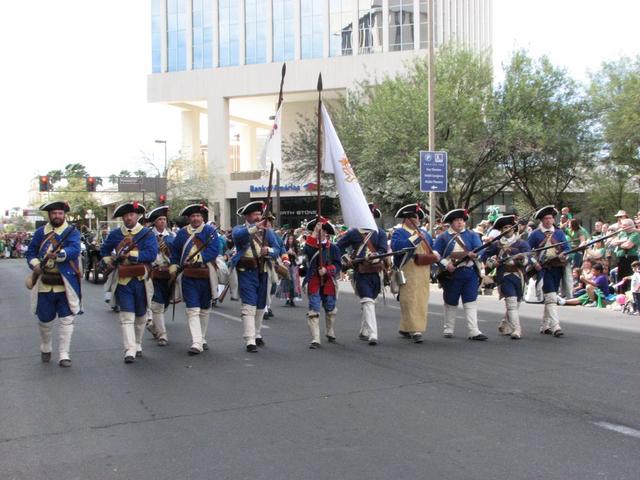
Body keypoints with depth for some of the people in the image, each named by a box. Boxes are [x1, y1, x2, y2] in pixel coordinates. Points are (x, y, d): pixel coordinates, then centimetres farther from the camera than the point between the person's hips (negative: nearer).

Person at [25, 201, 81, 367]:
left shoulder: (72, 232, -2)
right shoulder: (40, 232, 9)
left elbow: (74, 250, -19)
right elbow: (31, 252, 13)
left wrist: (59, 254, -38)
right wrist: (35, 265, -7)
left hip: (66, 284, -3)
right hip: (44, 284, 3)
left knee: (67, 320, -3)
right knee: (45, 320, 13)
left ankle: (64, 355, 3)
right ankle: (46, 349, 36)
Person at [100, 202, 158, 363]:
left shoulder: (147, 233, -1)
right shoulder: (115, 234, 8)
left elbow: (152, 254, -15)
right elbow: (104, 250, 24)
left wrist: (130, 254, -20)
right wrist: (108, 260, 4)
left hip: (141, 280, 0)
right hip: (123, 281, 0)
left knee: (141, 315, 14)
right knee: (127, 316, -9)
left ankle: (138, 345, 33)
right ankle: (130, 351, -13)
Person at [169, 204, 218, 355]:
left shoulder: (210, 231, -1)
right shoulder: (182, 233, 7)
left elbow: (213, 250, -13)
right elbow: (174, 252, 17)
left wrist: (196, 258, -21)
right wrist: (174, 269, 9)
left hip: (206, 276, 0)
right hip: (189, 277, 0)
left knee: (205, 309, 13)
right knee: (193, 310, -10)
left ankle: (202, 339, 29)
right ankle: (196, 343, -15)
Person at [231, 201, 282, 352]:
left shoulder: (267, 231, 13)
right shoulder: (239, 229, 1)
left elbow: (277, 249, 5)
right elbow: (238, 235, -24)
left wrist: (269, 250, -18)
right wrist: (255, 227, -38)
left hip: (263, 273, 4)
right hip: (246, 272, -4)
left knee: (260, 306, 14)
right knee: (249, 306, -11)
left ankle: (257, 335, 30)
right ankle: (250, 341, -14)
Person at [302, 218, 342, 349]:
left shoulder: (333, 248, 2)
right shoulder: (311, 245, 2)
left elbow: (338, 265, -3)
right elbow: (307, 250, -23)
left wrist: (326, 270, -20)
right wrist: (314, 233, -24)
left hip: (329, 283, 1)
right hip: (314, 283, -1)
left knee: (330, 310, 17)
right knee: (313, 311, -8)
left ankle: (330, 334, 38)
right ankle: (315, 340, -8)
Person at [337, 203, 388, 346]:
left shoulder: (380, 233, 8)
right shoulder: (353, 232, 3)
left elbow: (383, 250, -2)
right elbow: (339, 246, 11)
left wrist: (375, 255, -22)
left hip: (375, 272, 4)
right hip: (361, 273, -3)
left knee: (368, 302, 14)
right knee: (368, 301, -16)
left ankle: (363, 332, 28)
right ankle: (372, 335, -22)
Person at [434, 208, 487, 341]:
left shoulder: (472, 235, 10)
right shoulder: (443, 237, 5)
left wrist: (473, 254, -26)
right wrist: (446, 264, -17)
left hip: (470, 272, 1)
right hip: (451, 274, -1)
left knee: (470, 302, -4)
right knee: (451, 303, 9)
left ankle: (473, 331, -7)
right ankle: (448, 330, 20)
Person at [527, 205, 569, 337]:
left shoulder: (559, 233, 12)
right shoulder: (535, 234, 3)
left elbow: (566, 248, 9)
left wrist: (563, 254, -13)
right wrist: (534, 263, -9)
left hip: (557, 268, 4)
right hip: (543, 268, -4)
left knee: (550, 297, 11)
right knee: (551, 298, -13)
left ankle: (545, 326, 21)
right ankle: (555, 326, -17)